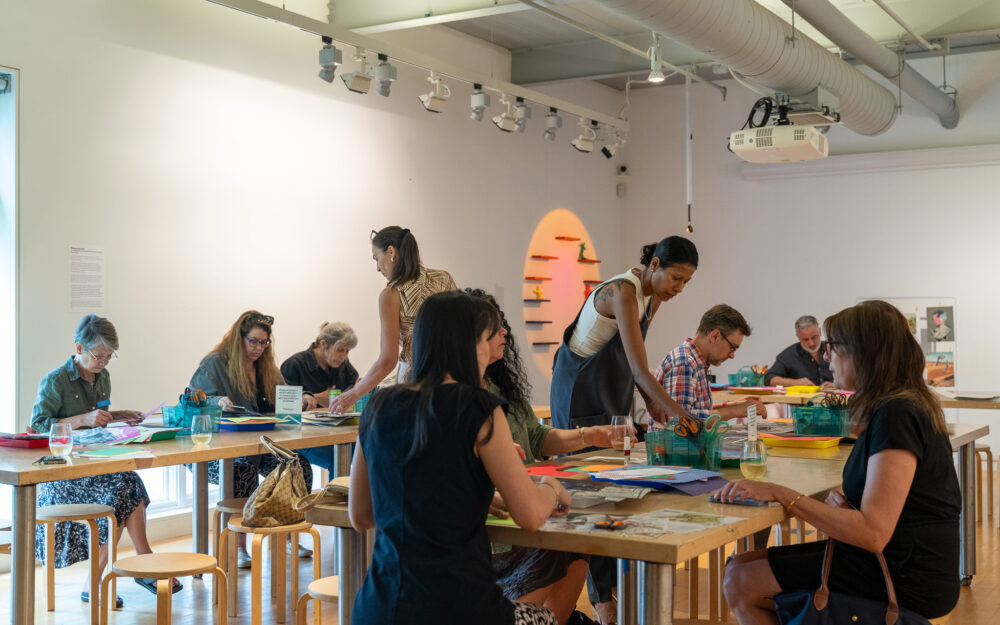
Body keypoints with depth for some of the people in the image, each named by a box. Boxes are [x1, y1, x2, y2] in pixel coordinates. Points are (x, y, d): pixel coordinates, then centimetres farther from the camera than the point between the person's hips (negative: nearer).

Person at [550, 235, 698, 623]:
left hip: (612, 393, 9)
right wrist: (678, 413, -41)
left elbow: (628, 358, 9)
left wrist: (651, 400, -3)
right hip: (579, 393, -9)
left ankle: (618, 581, 18)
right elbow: (639, 367, -34)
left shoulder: (653, 298, 1)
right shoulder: (622, 293, -27)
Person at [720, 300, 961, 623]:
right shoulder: (907, 405, 11)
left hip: (903, 579, -10)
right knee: (745, 566, 14)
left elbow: (873, 533, -28)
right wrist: (842, 500, -4)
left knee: (741, 583, -7)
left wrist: (781, 494, -24)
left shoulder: (895, 415, -21)